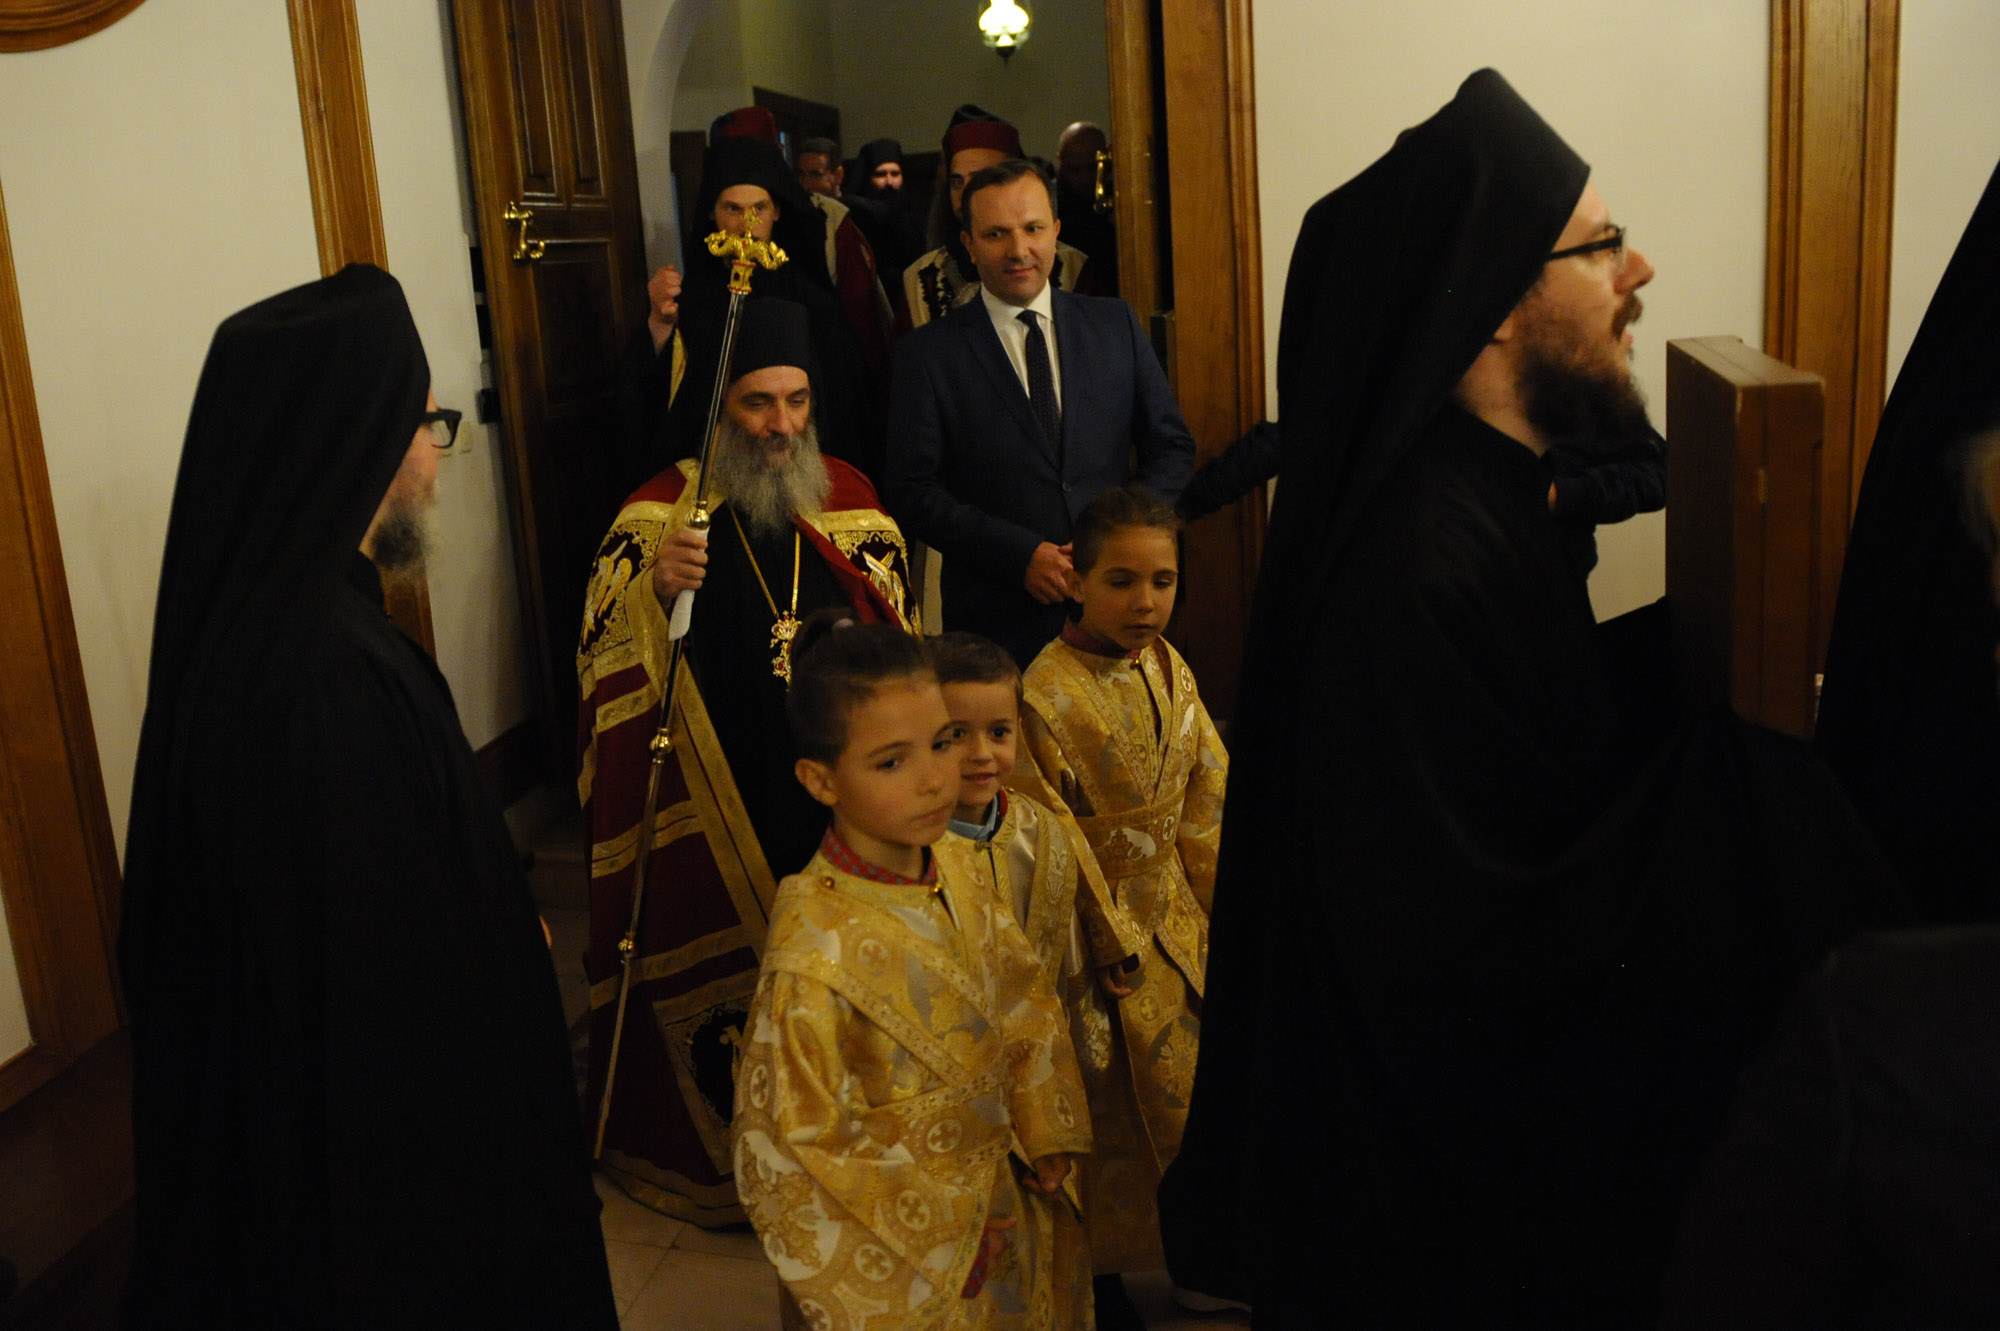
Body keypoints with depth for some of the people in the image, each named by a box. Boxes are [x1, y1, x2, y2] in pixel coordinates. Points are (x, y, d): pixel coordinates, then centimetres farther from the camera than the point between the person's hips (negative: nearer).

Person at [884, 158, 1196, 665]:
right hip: (996, 623, -2)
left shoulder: (1116, 324, 7)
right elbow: (911, 491, -6)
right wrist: (1021, 556, -15)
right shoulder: (927, 354, -1)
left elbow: (1171, 447, 10)